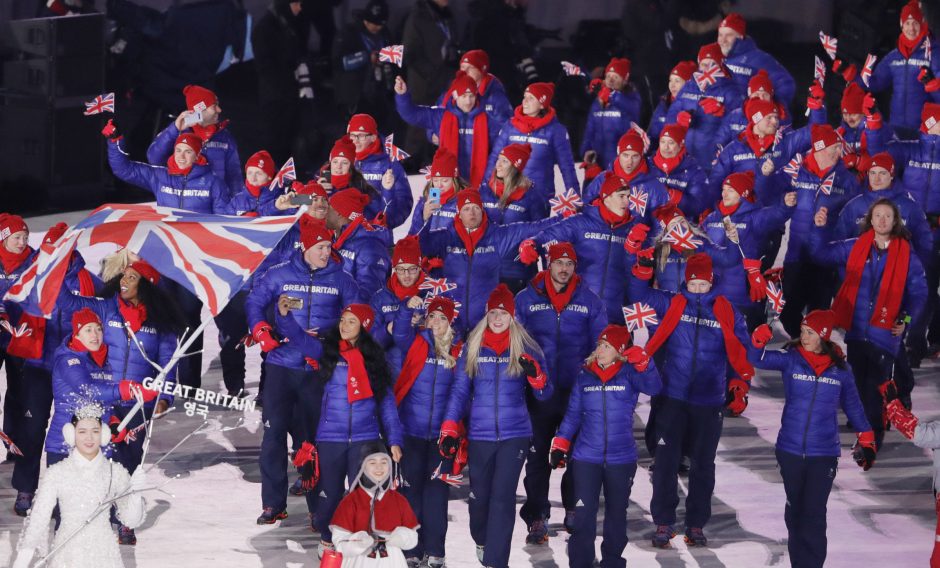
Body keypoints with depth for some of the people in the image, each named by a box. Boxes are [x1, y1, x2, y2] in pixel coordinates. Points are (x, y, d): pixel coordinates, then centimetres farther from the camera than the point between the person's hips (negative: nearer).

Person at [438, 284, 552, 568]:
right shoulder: (472, 348, 4)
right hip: (479, 435, 1)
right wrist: (449, 429, -5)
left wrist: (535, 374, -19)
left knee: (503, 498, -10)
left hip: (515, 434, -1)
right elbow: (460, 390, 5)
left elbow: (544, 394, 3)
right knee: (479, 495, 10)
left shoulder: (525, 349, 2)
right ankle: (482, 541, 39)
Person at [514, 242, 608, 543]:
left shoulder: (590, 302, 3)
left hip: (577, 392, 1)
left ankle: (574, 511, 26)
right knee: (537, 456, 2)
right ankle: (537, 517, 7)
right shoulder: (526, 299, 1)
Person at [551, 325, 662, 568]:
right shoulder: (585, 375, 2)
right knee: (583, 514, -4)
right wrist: (560, 445, 3)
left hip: (621, 459, -1)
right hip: (586, 458, 1)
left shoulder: (629, 374, -5)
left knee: (616, 513, 12)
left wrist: (642, 361, -37)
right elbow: (573, 414, 7)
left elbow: (653, 387, -23)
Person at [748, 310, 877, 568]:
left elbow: (853, 406, 11)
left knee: (814, 513, -9)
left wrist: (866, 440, 12)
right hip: (790, 450, 2)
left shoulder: (840, 369, 0)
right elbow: (757, 359, -14)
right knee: (795, 509, 12)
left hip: (824, 454, -2)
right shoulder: (790, 359, -2)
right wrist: (760, 340, -35)